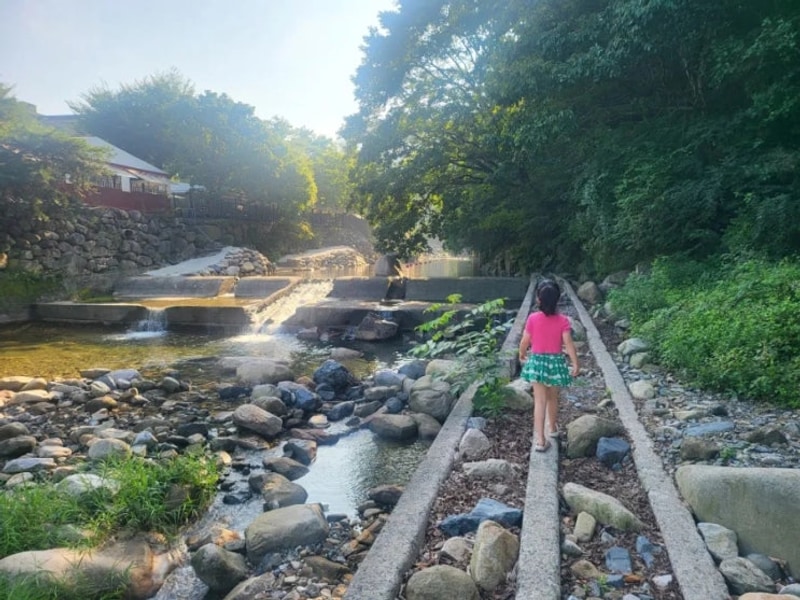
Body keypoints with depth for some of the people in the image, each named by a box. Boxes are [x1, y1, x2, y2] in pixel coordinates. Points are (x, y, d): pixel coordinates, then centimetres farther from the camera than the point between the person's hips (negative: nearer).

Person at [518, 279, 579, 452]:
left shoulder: (533, 318, -11)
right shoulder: (563, 320, -10)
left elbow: (525, 341, -5)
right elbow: (569, 343, -14)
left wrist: (522, 355, 13)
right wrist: (575, 364, -6)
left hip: (537, 362, -1)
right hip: (556, 362, 1)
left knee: (540, 401, 1)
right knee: (553, 398, 21)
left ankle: (540, 440, -3)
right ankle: (553, 428, 42)